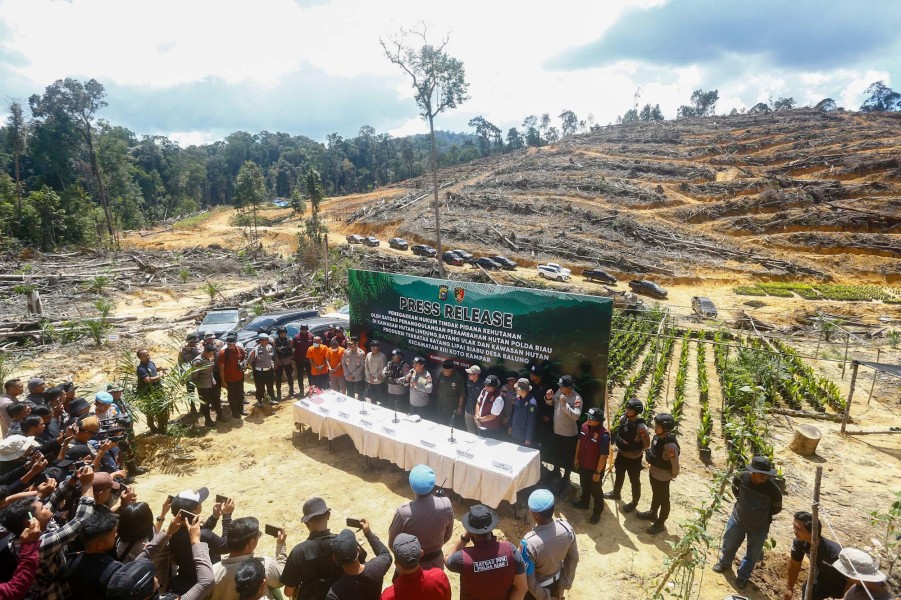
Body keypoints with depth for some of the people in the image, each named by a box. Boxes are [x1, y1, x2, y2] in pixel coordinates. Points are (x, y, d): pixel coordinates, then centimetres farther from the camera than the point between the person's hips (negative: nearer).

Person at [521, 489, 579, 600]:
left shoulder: (529, 543, -39)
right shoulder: (566, 528, -24)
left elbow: (529, 580, -26)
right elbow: (573, 559, -7)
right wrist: (564, 585, 6)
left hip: (537, 588, -4)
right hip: (556, 582, 4)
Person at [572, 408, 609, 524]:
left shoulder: (603, 435, -32)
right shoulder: (584, 426, -12)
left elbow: (604, 456, -24)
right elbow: (579, 441, 5)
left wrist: (598, 472, -18)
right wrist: (576, 457, 10)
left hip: (594, 468, -6)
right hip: (583, 464, 6)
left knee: (595, 490, 15)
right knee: (584, 485, 28)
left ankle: (597, 512, 37)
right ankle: (584, 502, 52)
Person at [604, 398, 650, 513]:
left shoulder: (641, 427, -31)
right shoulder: (623, 418, -11)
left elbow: (647, 444, -20)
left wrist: (636, 451, -14)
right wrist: (618, 444, 3)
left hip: (634, 458, -6)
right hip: (621, 454, 6)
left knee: (634, 480, 15)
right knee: (619, 475, 27)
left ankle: (634, 501, 37)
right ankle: (616, 493, 50)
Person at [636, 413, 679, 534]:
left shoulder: (670, 445, -34)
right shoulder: (657, 437, -10)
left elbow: (675, 464, -23)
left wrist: (673, 476, -6)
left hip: (662, 477, -7)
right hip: (654, 473, 7)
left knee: (663, 500, 15)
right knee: (655, 495, 29)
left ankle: (660, 523, 34)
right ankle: (653, 513, 51)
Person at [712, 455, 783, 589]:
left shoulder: (772, 488, -27)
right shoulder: (741, 477, -23)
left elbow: (777, 508, -8)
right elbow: (734, 487, 3)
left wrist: (762, 514, -1)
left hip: (759, 527, -2)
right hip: (737, 519, 2)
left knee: (752, 554, 18)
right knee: (729, 544, 21)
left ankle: (743, 576, 43)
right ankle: (724, 564, 51)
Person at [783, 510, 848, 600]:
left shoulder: (834, 553, -43)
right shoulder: (799, 542, -26)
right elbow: (794, 564, -8)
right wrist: (789, 588, 2)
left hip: (841, 582, -4)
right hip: (823, 575, 4)